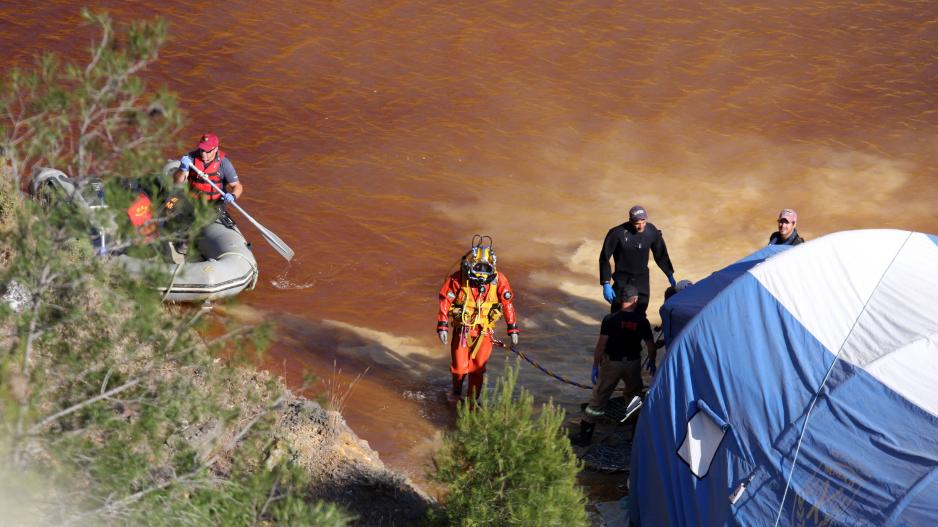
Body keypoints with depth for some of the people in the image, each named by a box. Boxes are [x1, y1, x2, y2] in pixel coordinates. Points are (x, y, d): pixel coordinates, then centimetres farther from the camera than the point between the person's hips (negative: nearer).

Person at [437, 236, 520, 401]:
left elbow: (508, 303, -1)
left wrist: (513, 330, 0)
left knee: (477, 368, 5)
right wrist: (442, 326, -8)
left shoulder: (498, 280, -11)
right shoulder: (458, 278, -15)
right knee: (459, 367, 2)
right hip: (462, 330, -1)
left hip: (484, 331, 1)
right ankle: (456, 392, 33)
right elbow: (445, 301, -6)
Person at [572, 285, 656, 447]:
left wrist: (595, 366, -4)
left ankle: (585, 435, 5)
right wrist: (652, 362, 17)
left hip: (611, 363, -2)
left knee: (599, 398, 5)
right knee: (635, 396, 25)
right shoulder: (642, 321, -6)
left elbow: (601, 344, -14)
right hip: (633, 364, 2)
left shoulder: (610, 319, -13)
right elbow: (651, 345, -1)